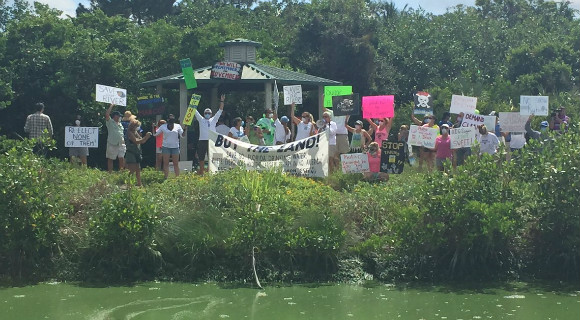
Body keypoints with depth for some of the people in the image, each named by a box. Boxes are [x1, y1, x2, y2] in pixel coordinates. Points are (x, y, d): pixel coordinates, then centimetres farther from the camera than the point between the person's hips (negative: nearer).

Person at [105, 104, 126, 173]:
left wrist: (123, 142, 18)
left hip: (121, 144, 5)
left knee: (122, 158, -1)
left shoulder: (120, 124, 20)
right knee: (110, 159, 1)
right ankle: (110, 172, 5)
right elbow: (107, 114, -16)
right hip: (112, 144, -5)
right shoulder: (110, 122, 0)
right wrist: (111, 106, -10)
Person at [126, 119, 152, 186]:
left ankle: (139, 184, 12)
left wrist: (147, 136, 2)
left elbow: (142, 141, 18)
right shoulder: (130, 133, -12)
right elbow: (136, 141, -22)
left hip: (137, 154, 9)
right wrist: (146, 137, -21)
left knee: (138, 170, 9)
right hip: (131, 154, -9)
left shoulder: (136, 132, 13)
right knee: (132, 170, -12)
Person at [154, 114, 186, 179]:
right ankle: (166, 178, 3)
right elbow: (155, 134, 8)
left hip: (175, 147, 0)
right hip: (166, 147, 0)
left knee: (176, 164, 2)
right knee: (166, 163, 0)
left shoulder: (178, 126, 7)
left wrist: (185, 129, -9)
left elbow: (183, 135, 5)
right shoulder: (163, 126, 6)